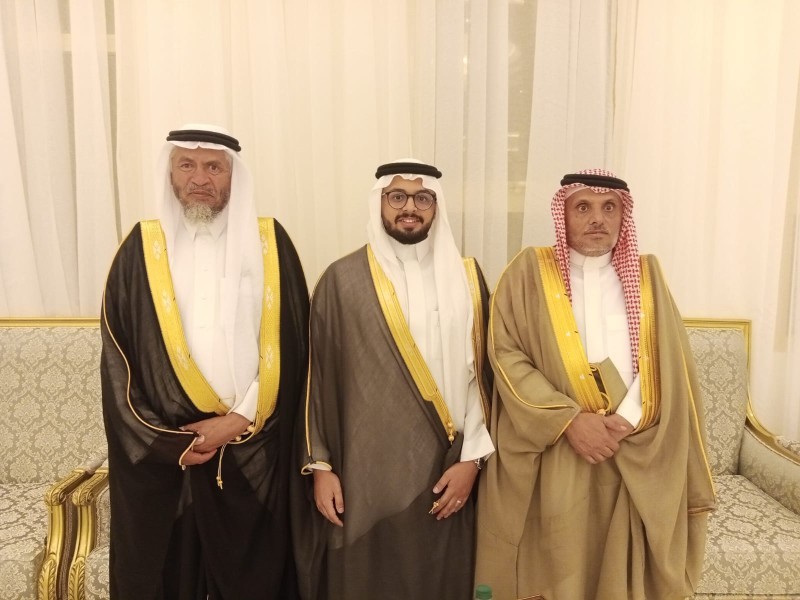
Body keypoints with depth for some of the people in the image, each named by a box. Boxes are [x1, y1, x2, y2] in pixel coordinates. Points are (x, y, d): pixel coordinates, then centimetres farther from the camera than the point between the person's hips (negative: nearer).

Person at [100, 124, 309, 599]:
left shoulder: (270, 243, 1)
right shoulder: (143, 247, 2)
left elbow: (291, 345, -2)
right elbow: (118, 358, 0)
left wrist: (241, 419, -9)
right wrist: (169, 442, -6)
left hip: (253, 451, 0)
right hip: (160, 456, 1)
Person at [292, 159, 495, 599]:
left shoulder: (466, 278, 4)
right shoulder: (343, 280, -3)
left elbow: (482, 371, 3)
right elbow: (318, 375, -1)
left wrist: (471, 458, -1)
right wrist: (320, 465, -1)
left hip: (445, 473, 2)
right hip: (365, 472, -1)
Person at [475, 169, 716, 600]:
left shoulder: (646, 276, 10)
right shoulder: (529, 272, 1)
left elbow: (669, 362, 3)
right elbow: (505, 355, -7)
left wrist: (628, 419, -13)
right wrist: (569, 419, -16)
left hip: (635, 459, 3)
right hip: (551, 459, -2)